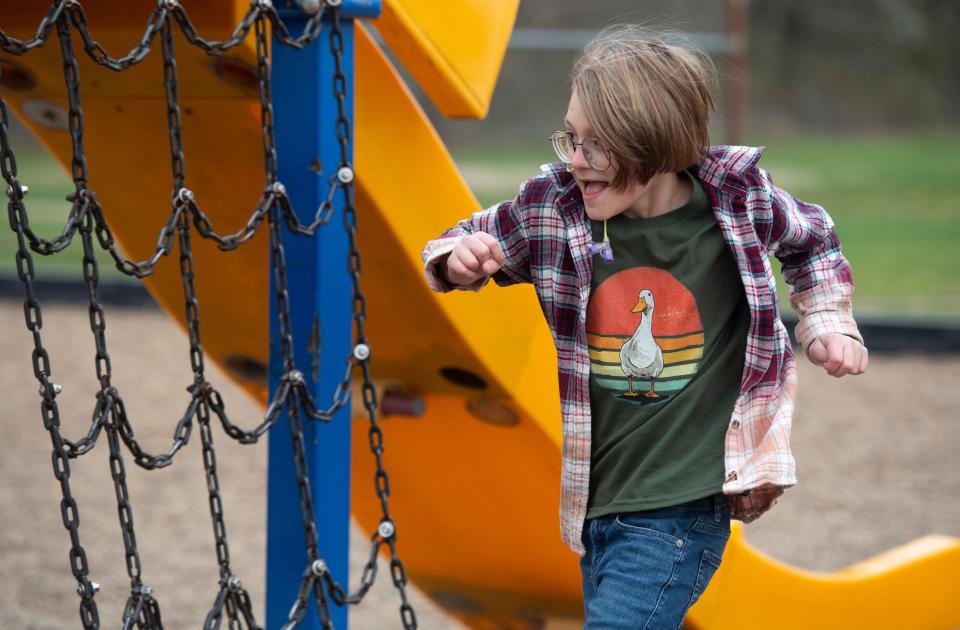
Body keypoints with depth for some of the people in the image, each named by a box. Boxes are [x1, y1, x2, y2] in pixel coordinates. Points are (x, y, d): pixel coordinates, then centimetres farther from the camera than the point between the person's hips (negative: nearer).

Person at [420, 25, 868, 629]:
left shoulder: (738, 199, -8)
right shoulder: (552, 205, -6)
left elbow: (813, 239, 14)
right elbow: (464, 246, 11)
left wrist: (831, 325, 3)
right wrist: (461, 259, -11)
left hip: (681, 509, -4)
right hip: (594, 502, 4)